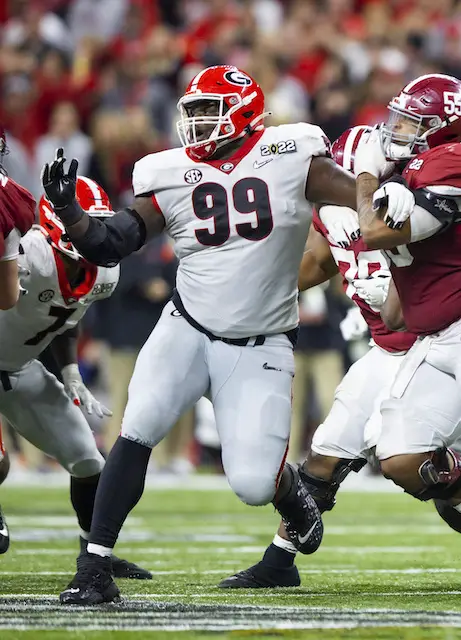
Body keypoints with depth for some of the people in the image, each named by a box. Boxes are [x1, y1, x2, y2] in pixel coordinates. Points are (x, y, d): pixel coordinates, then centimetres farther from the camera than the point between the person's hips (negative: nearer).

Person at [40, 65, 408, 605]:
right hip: (187, 332, 2)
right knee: (137, 432, -20)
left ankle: (290, 493, 30)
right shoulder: (172, 178, 0)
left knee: (253, 484, -9)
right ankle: (94, 569, -15)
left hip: (259, 349, -2)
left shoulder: (290, 159, -7)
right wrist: (67, 208, -14)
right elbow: (106, 248, 1)